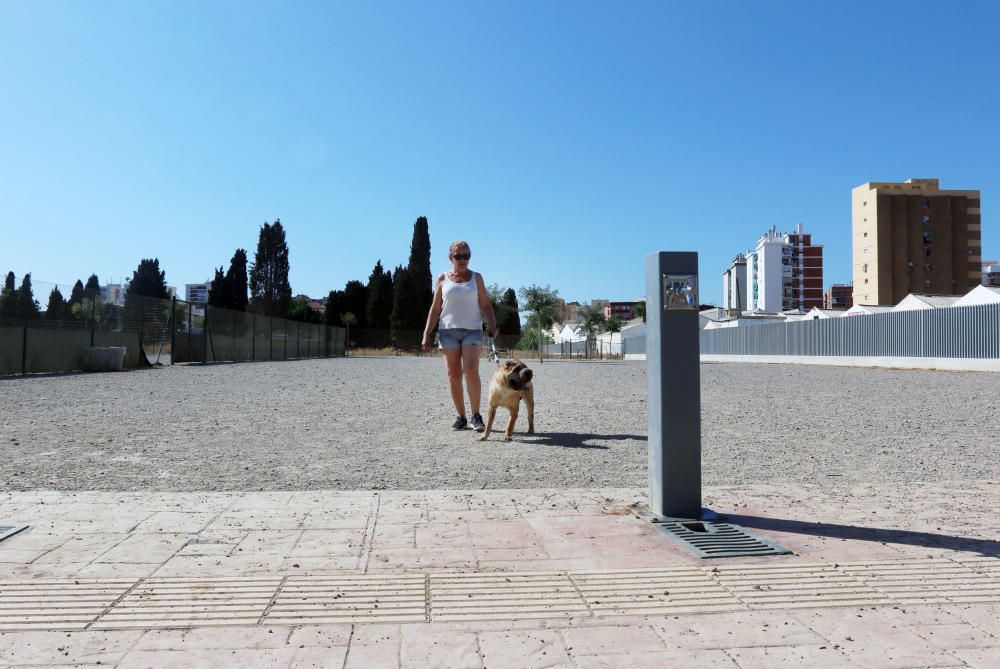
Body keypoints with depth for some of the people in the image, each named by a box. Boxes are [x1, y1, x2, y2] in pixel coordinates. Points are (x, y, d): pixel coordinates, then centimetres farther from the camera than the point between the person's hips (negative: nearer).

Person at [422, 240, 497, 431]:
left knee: (471, 371, -16)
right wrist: (426, 334, 2)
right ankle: (461, 417, 8)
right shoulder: (443, 279, 10)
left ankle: (476, 415, -7)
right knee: (453, 375, -1)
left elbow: (486, 305, 9)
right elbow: (435, 309, 10)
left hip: (472, 330, -1)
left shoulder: (476, 277, 11)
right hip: (448, 330, 1)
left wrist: (492, 325, -8)